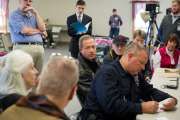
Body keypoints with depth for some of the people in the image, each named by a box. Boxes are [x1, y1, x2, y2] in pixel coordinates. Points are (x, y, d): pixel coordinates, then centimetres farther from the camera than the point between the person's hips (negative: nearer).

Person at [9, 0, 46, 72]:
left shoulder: (33, 15, 20)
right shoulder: (14, 15, 2)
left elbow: (43, 29, 6)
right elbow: (25, 30, -11)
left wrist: (36, 13, 0)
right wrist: (38, 31, 5)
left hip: (39, 48, 6)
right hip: (23, 48, -5)